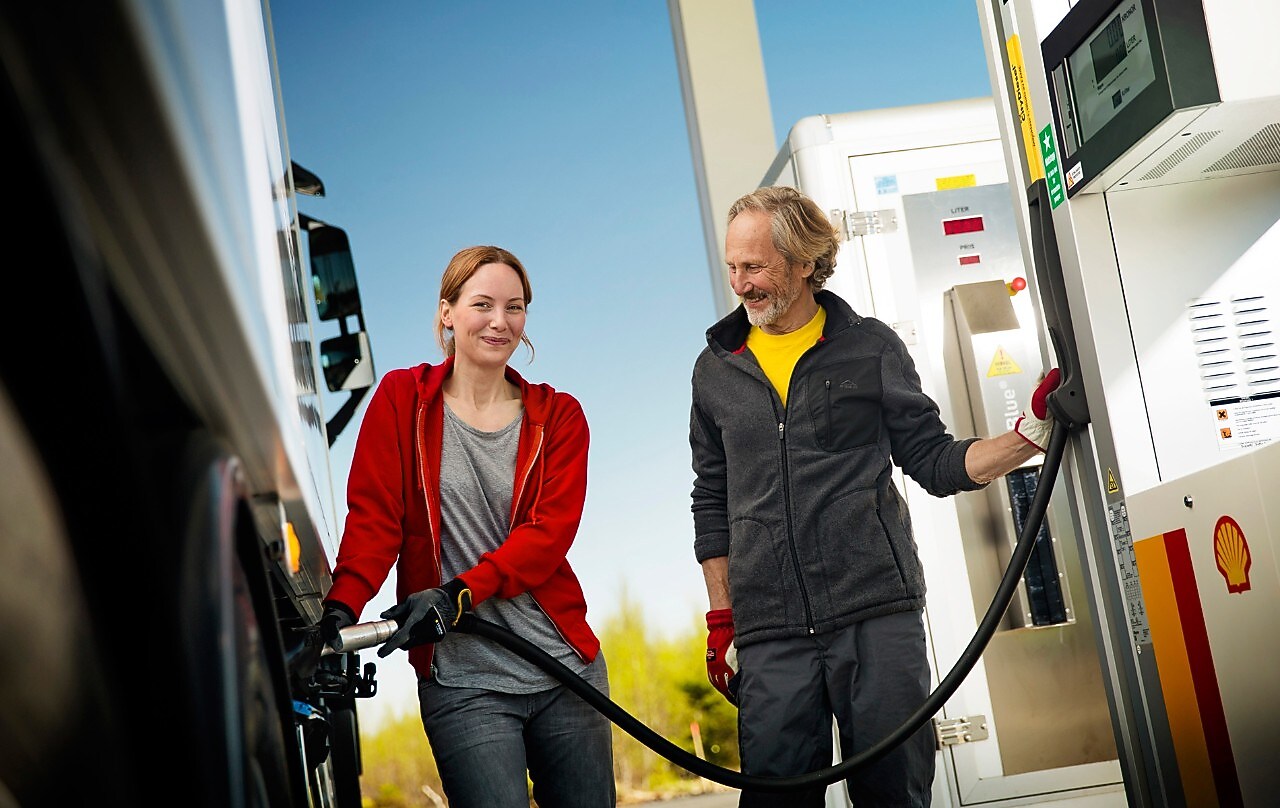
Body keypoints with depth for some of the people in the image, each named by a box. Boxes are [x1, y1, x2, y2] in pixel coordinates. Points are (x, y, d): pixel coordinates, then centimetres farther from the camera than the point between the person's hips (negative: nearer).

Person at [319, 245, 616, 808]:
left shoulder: (557, 415, 7)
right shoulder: (402, 398, 3)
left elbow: (551, 530, -7)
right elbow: (373, 517, -5)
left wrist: (458, 594, -21)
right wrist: (341, 608, -23)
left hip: (566, 671, 3)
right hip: (462, 681, -3)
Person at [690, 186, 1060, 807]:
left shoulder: (871, 348, 6)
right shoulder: (716, 369, 12)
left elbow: (936, 463, 7)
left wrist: (1032, 432, -7)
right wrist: (720, 622, 13)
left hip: (877, 620, -1)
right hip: (769, 638, 2)